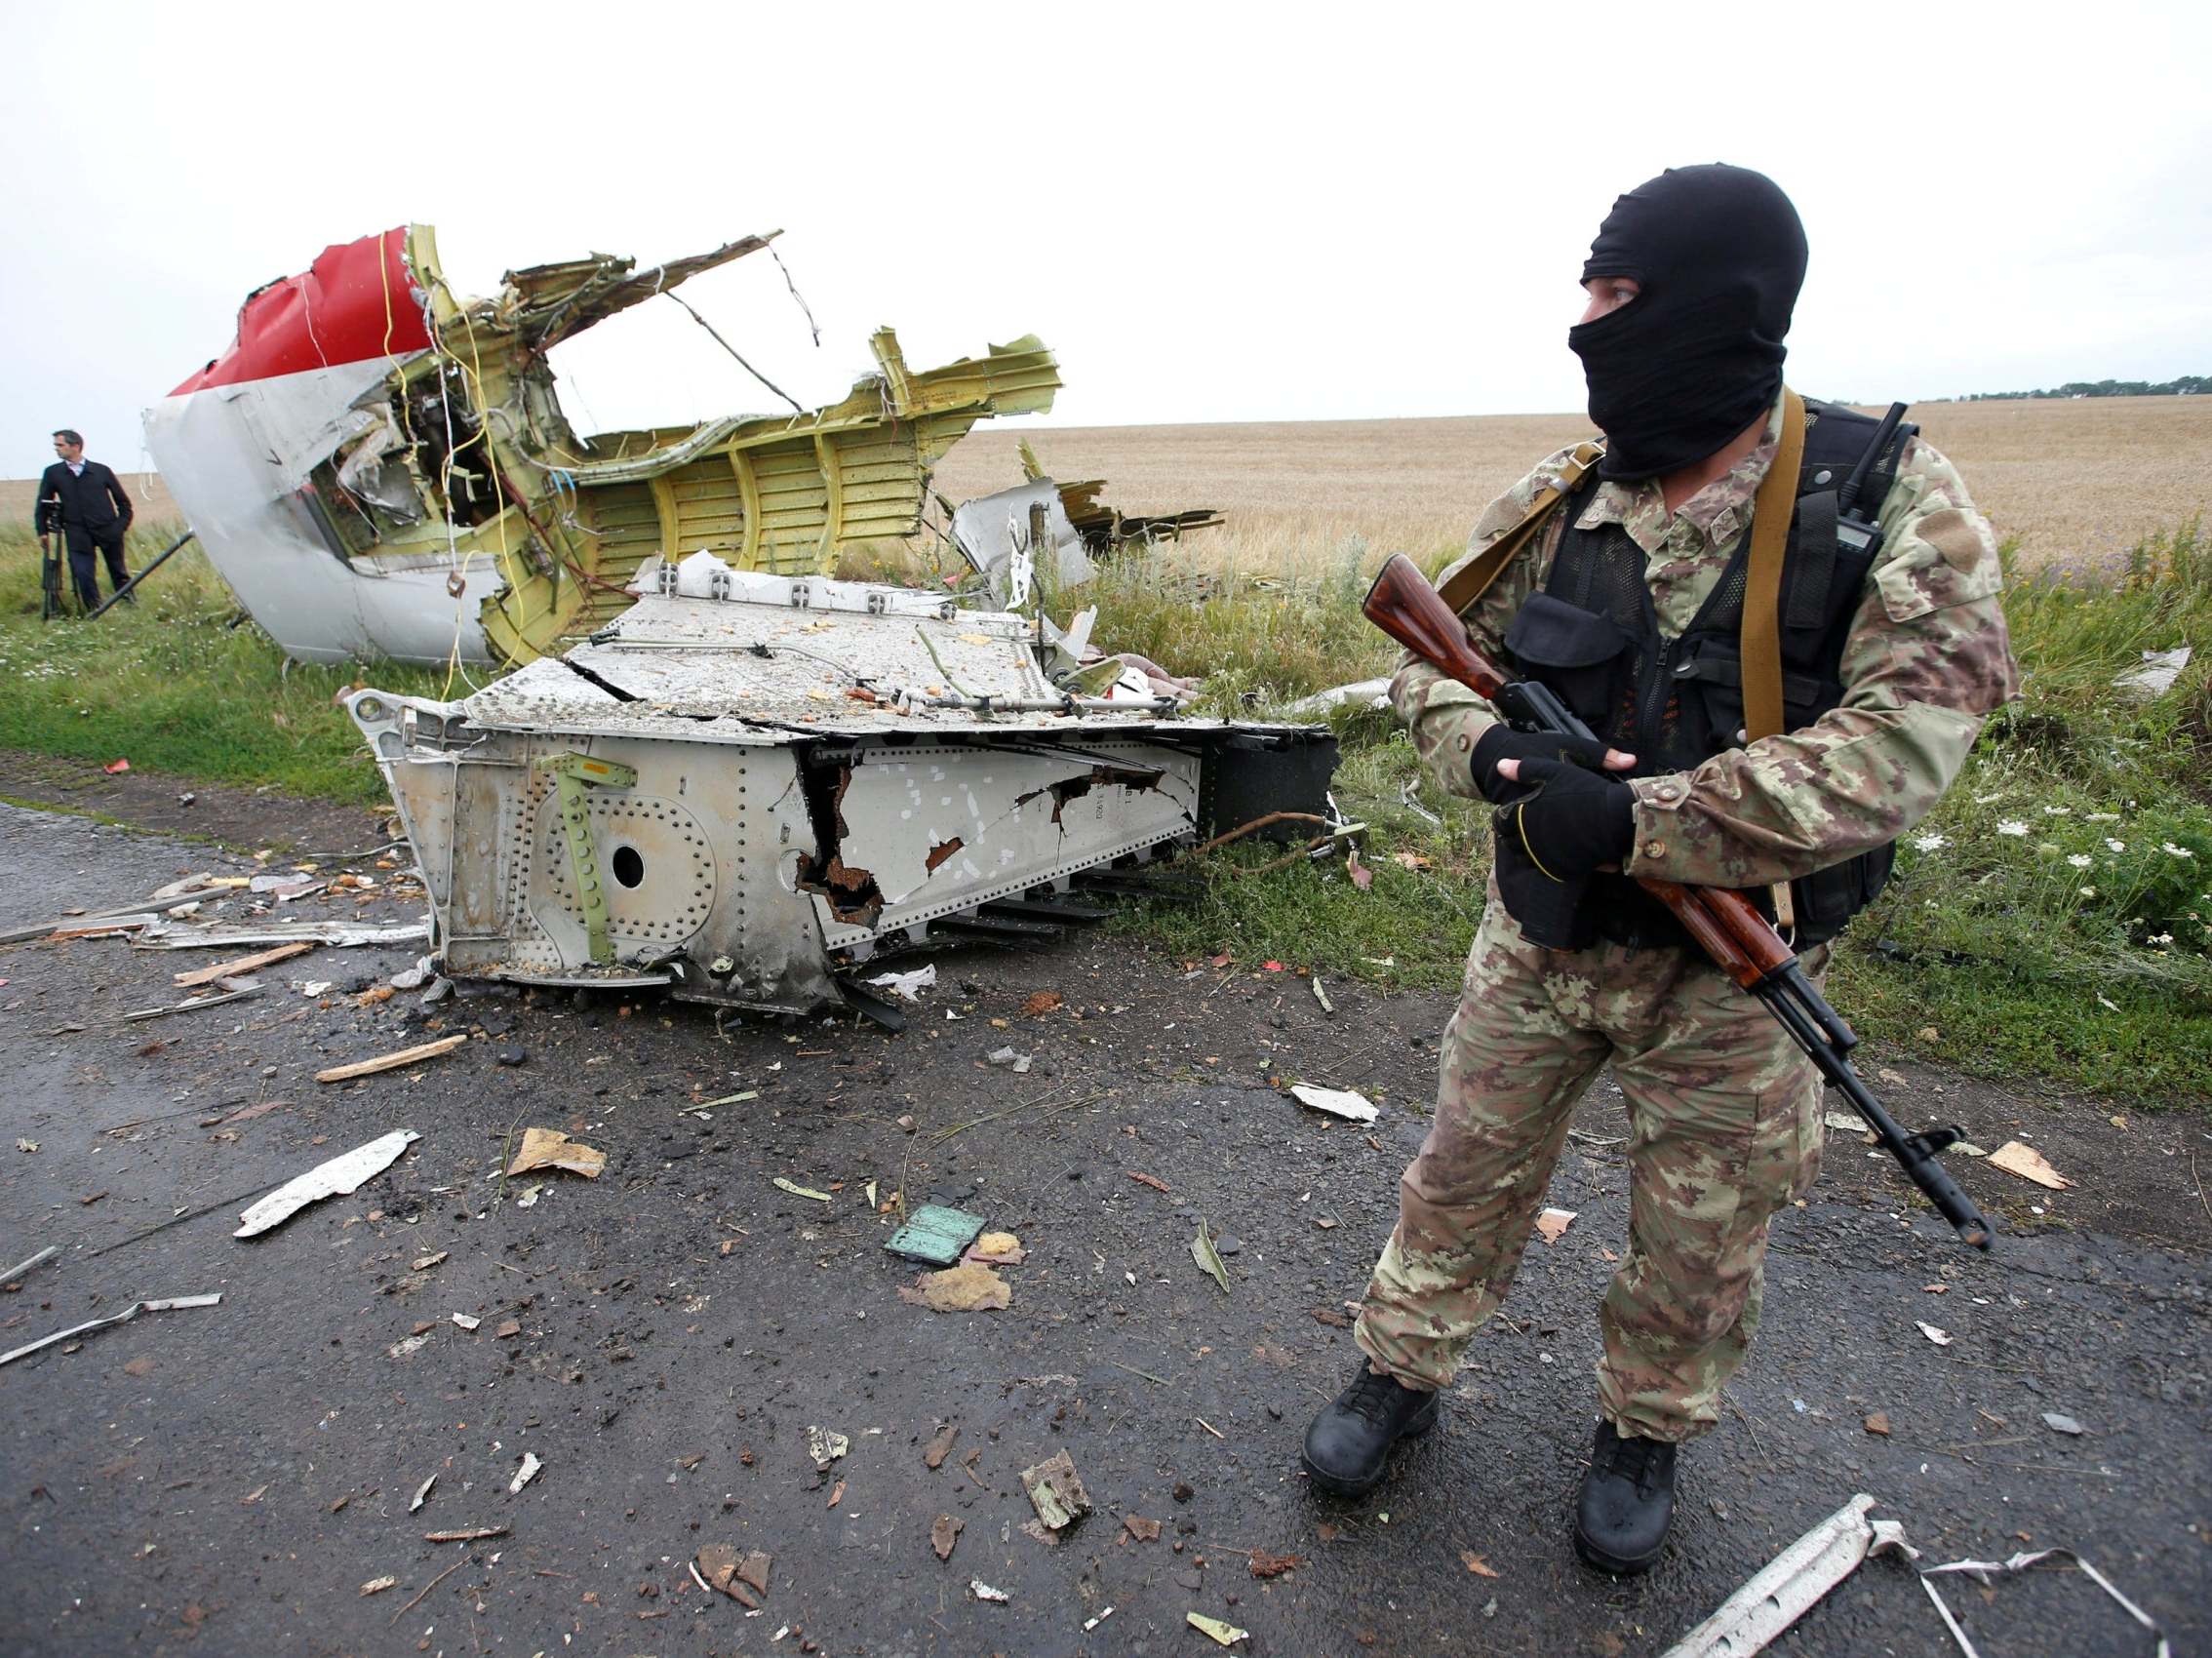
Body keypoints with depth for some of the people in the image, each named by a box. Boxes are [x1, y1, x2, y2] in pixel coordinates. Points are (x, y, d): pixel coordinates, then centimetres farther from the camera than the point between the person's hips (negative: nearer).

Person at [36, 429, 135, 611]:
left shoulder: (101, 471, 4)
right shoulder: (52, 473, 8)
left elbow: (123, 500, 12)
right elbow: (43, 504, 14)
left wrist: (123, 523, 2)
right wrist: (43, 531, 9)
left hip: (108, 530, -1)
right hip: (77, 533, 1)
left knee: (118, 571, 9)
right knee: (82, 573, -8)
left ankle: (131, 603, 23)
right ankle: (94, 610, 3)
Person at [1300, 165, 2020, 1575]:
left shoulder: (1896, 504, -14)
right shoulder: (1552, 504, -4)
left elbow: (1899, 748, -22)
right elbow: (1432, 658, 4)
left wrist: (1633, 820, -31)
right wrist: (1500, 752, -19)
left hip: (1729, 970, -2)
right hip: (1540, 940, 3)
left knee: (1701, 1240, 16)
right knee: (1466, 1177, 15)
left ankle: (1648, 1435, 43)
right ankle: (1401, 1375, 39)